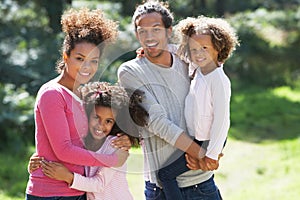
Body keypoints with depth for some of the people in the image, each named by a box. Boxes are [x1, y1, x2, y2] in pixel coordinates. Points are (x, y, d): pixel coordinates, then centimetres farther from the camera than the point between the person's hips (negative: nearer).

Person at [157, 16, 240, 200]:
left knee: (166, 174, -7)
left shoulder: (219, 79, -20)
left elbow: (222, 119, -22)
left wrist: (212, 154, -21)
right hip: (196, 140, 9)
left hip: (208, 143, -9)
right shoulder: (197, 71, 4)